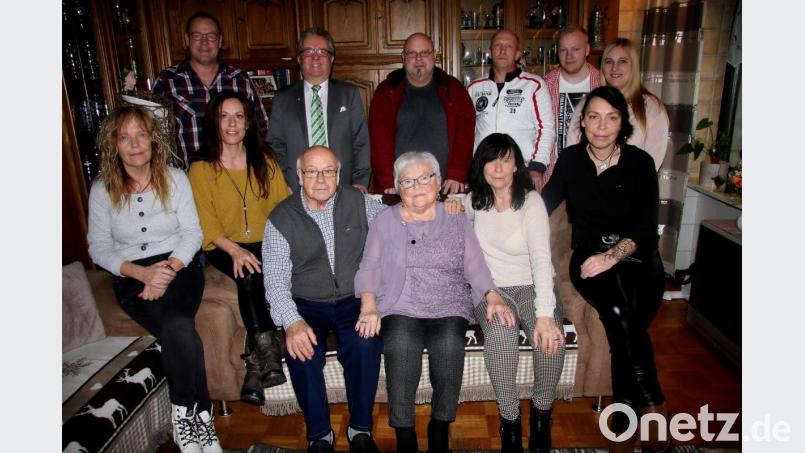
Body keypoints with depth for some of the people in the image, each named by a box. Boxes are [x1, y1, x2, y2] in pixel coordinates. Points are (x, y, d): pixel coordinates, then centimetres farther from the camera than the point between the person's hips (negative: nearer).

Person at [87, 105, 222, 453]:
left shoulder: (175, 179, 4)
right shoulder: (102, 189, 4)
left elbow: (192, 233, 0)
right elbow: (99, 249, 2)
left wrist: (169, 269, -17)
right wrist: (142, 272, -15)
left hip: (179, 265, 0)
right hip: (132, 276, 0)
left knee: (176, 327, -31)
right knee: (179, 331, -29)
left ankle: (185, 412, -14)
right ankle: (200, 414, -14)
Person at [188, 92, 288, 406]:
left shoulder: (265, 161, 9)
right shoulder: (201, 170, 2)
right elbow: (207, 225, -4)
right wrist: (235, 250, -22)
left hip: (267, 245, 2)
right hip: (226, 248, -1)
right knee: (249, 275, -32)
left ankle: (256, 362, -21)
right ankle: (268, 355, -25)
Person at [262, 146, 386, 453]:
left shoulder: (358, 202, 3)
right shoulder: (281, 219, -2)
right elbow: (276, 279, -9)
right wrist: (293, 322, -25)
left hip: (353, 300, 1)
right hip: (306, 305, 0)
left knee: (364, 345, -29)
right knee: (302, 350, -29)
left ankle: (360, 428, -5)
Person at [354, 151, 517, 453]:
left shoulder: (456, 221, 13)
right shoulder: (384, 222, 12)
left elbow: (474, 265, 7)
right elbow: (370, 268, 8)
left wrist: (493, 296, -10)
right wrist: (369, 306, -8)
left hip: (449, 308, 1)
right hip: (400, 307, 0)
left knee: (449, 346, -29)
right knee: (400, 347, -30)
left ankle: (440, 429, -6)